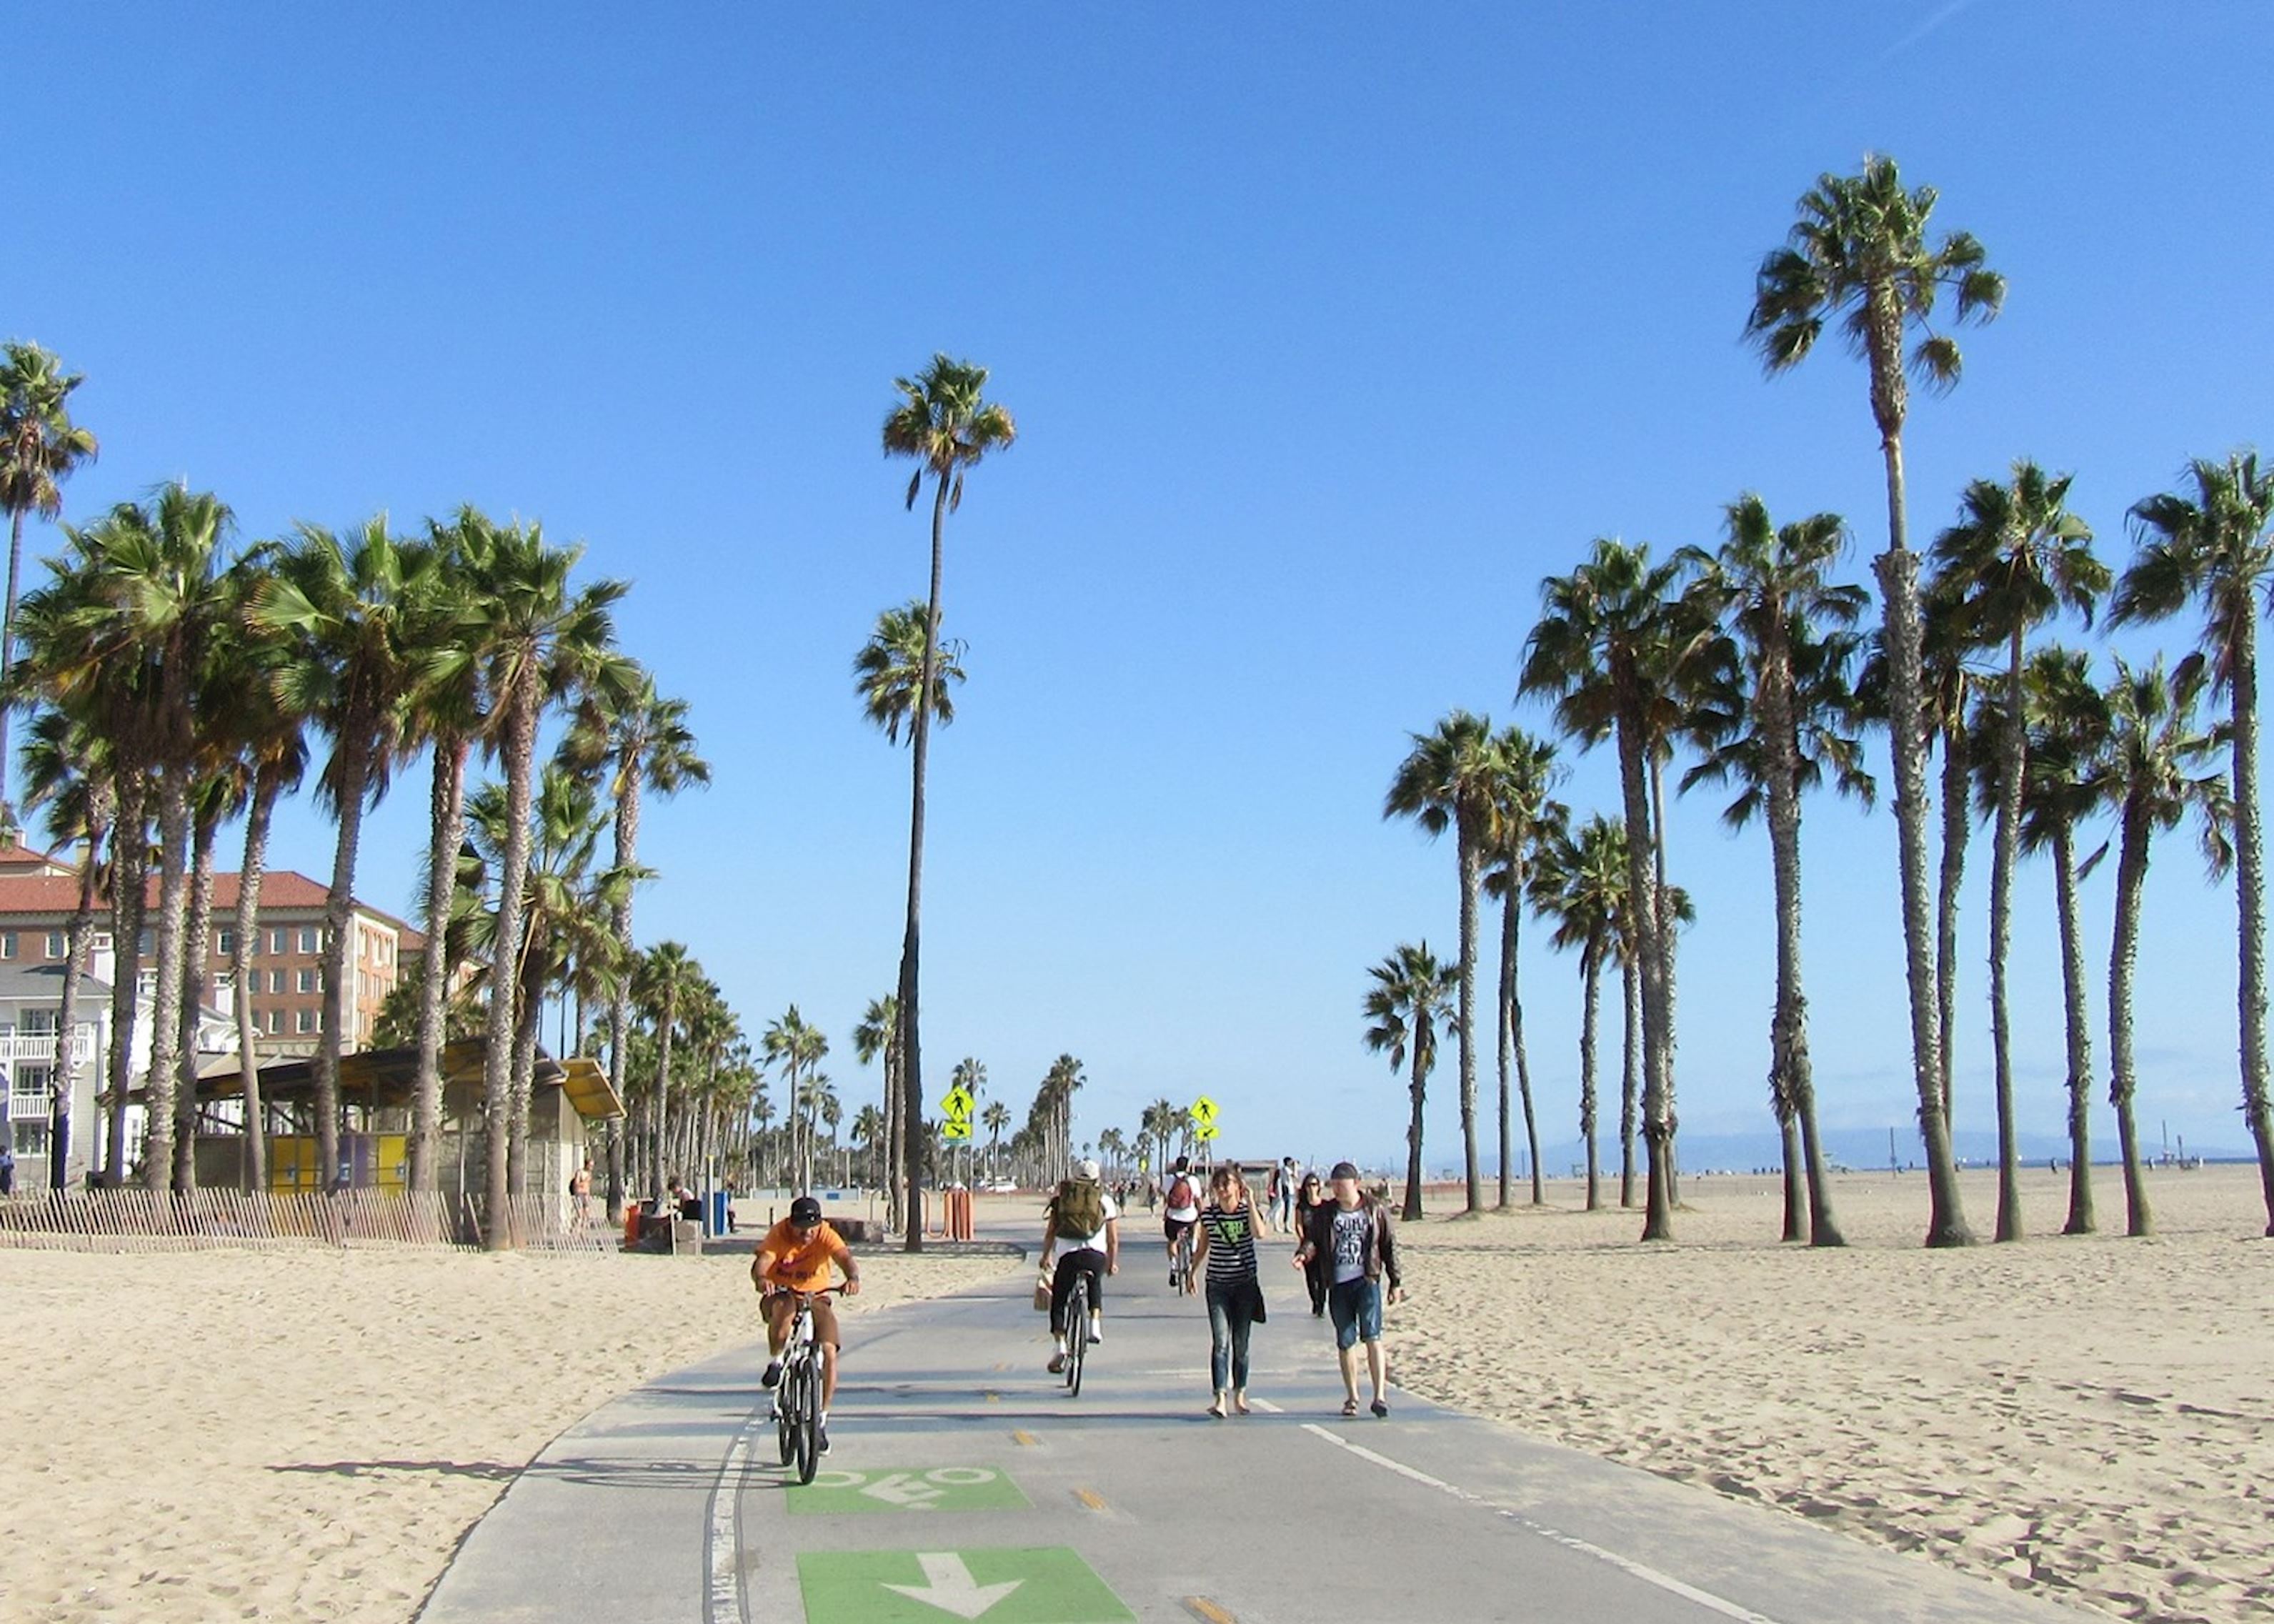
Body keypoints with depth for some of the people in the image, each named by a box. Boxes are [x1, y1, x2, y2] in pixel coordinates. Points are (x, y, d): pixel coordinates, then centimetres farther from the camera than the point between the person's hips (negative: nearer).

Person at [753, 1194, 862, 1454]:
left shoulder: (827, 1236, -18)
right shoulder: (779, 1235, -19)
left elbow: (845, 1258, -35)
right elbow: (761, 1263, -34)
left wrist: (853, 1277, -58)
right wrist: (761, 1279, -58)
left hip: (816, 1296, 1)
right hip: (781, 1292, -1)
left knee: (829, 1352, -17)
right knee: (784, 1310, -39)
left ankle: (822, 1419, -2)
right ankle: (775, 1363, -14)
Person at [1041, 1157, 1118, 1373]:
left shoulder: (1061, 1199, 16)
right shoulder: (1106, 1201, 15)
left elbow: (1050, 1232, 15)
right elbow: (1113, 1238, 15)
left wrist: (1045, 1257, 28)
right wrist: (1113, 1263, 27)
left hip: (1068, 1256, -1)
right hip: (1097, 1256, 1)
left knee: (1057, 1303, 13)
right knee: (1096, 1283, 35)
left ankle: (1060, 1346, -5)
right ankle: (1095, 1323, 19)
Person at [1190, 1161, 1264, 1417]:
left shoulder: (1247, 1211, -4)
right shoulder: (1208, 1214, 1)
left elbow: (1258, 1232, -26)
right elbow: (1202, 1247, 14)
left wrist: (1250, 1199, -25)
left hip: (1245, 1284, 0)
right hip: (1217, 1285, 0)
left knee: (1241, 1343, 8)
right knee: (1220, 1342, -10)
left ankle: (1239, 1394, 22)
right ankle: (1220, 1398, -16)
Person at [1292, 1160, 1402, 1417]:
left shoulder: (1375, 1210, 5)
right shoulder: (1323, 1213, 8)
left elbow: (1389, 1247, 9)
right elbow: (1312, 1239, 7)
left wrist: (1396, 1283, 8)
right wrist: (1303, 1253, -17)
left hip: (1367, 1281, -2)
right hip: (1338, 1284, 2)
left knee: (1372, 1336, -14)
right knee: (1345, 1342, 8)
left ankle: (1379, 1396, -11)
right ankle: (1352, 1397, 20)